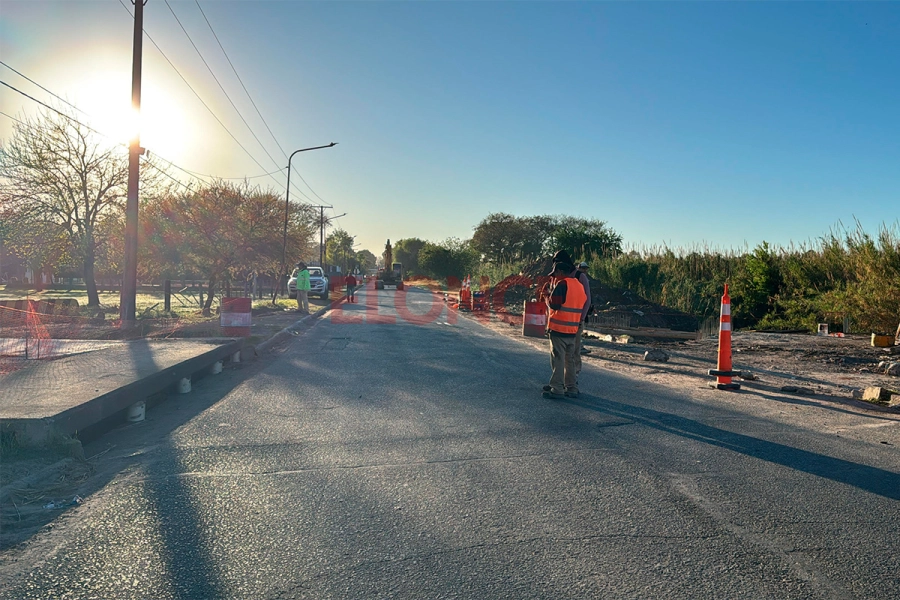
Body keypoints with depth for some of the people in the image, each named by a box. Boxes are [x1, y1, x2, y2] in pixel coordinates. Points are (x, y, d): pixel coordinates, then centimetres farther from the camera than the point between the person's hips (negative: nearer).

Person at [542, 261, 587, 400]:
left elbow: (554, 304, -17)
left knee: (558, 360, -3)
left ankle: (557, 390, -2)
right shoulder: (579, 285, 14)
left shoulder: (562, 284, -12)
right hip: (573, 330, 8)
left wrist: (548, 298, 1)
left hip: (558, 329, -8)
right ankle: (572, 388, 18)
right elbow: (583, 305, 18)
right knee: (570, 360, 15)